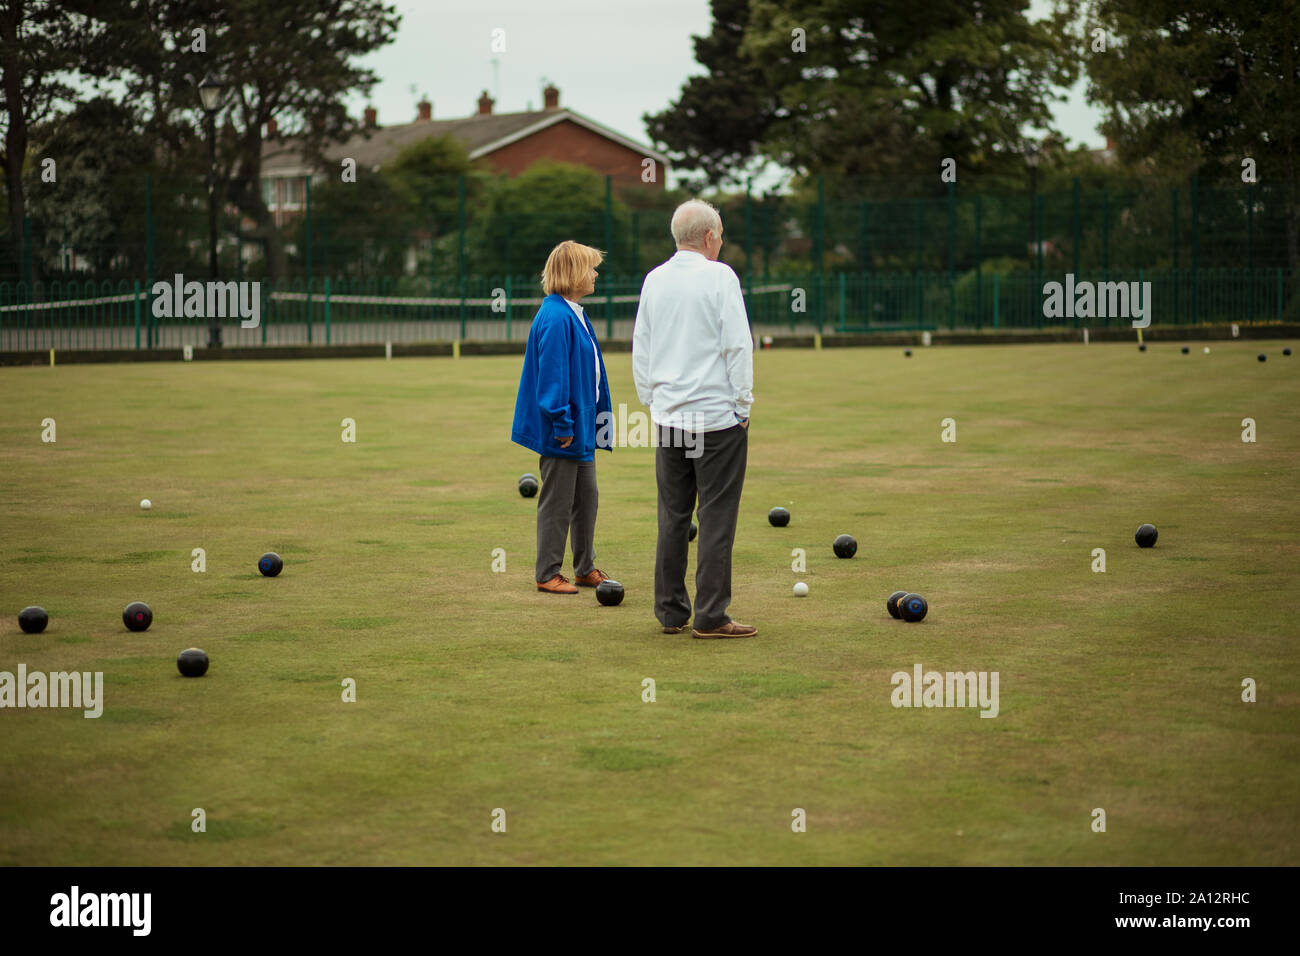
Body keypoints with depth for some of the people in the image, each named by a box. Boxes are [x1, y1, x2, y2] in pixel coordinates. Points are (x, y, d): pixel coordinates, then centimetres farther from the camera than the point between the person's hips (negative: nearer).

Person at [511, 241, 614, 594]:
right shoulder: (555, 319, -20)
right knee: (557, 503, 0)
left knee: (586, 498, 16)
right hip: (562, 430, -10)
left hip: (580, 426, 10)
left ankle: (586, 569, 26)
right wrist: (563, 423, -22)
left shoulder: (574, 315, 11)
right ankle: (548, 575, 9)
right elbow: (552, 375, -23)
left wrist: (593, 420, 19)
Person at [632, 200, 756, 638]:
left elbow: (640, 350, 14)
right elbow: (737, 344, -10)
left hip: (668, 417, 5)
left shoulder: (654, 280, 9)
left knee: (672, 516, 9)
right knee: (716, 517, -2)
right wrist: (742, 404, -3)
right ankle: (710, 616, -3)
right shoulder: (720, 276, -8)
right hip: (717, 415, -5)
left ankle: (671, 613, 12)